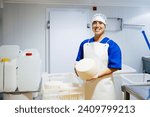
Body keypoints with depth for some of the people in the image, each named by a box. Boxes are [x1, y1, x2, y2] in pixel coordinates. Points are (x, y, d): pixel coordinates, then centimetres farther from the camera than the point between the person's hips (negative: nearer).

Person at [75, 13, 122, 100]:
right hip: (87, 84, 4)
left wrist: (98, 75, -20)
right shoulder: (84, 44, 10)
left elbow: (114, 67, -9)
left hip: (103, 85, -4)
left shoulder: (112, 45, -5)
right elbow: (79, 62, 15)